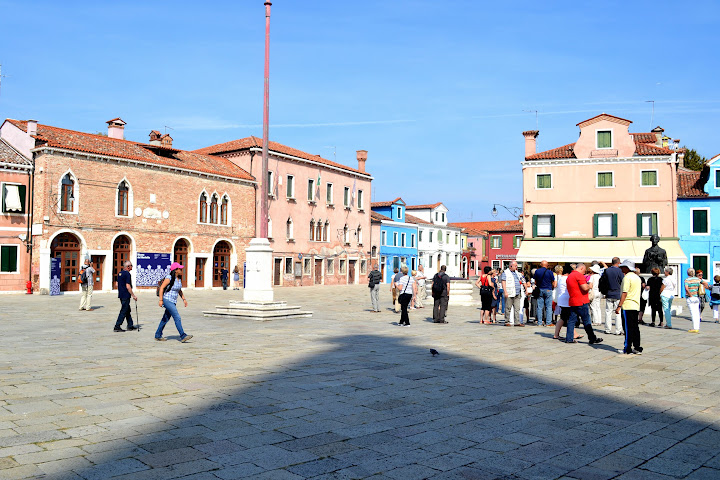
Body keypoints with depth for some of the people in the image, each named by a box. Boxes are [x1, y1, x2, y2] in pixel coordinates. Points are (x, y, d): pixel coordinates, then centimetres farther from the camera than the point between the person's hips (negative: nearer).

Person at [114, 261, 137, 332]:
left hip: (121, 295, 10)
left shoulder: (120, 273, 12)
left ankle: (130, 325, 21)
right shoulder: (127, 274, -16)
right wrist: (133, 296, -15)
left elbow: (117, 284, 18)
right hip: (126, 296, -10)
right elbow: (128, 286, -20)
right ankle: (117, 326, -4)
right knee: (124, 311, -4)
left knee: (127, 310, 16)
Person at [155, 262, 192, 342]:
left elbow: (179, 290, 20)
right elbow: (161, 288, -16)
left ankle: (158, 336, 24)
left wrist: (184, 299, 12)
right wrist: (161, 300, -19)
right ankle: (183, 336, -13)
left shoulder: (178, 279, 9)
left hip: (173, 302, 9)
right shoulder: (169, 278, -15)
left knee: (166, 319, 14)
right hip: (167, 300, -9)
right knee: (177, 317, -13)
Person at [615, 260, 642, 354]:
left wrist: (619, 306, -18)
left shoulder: (627, 277, -13)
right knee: (635, 327, 11)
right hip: (636, 306, 8)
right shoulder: (637, 277, 15)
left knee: (628, 328, -4)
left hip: (628, 306, -8)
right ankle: (637, 348, 12)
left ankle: (628, 349, -1)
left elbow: (624, 293, -18)